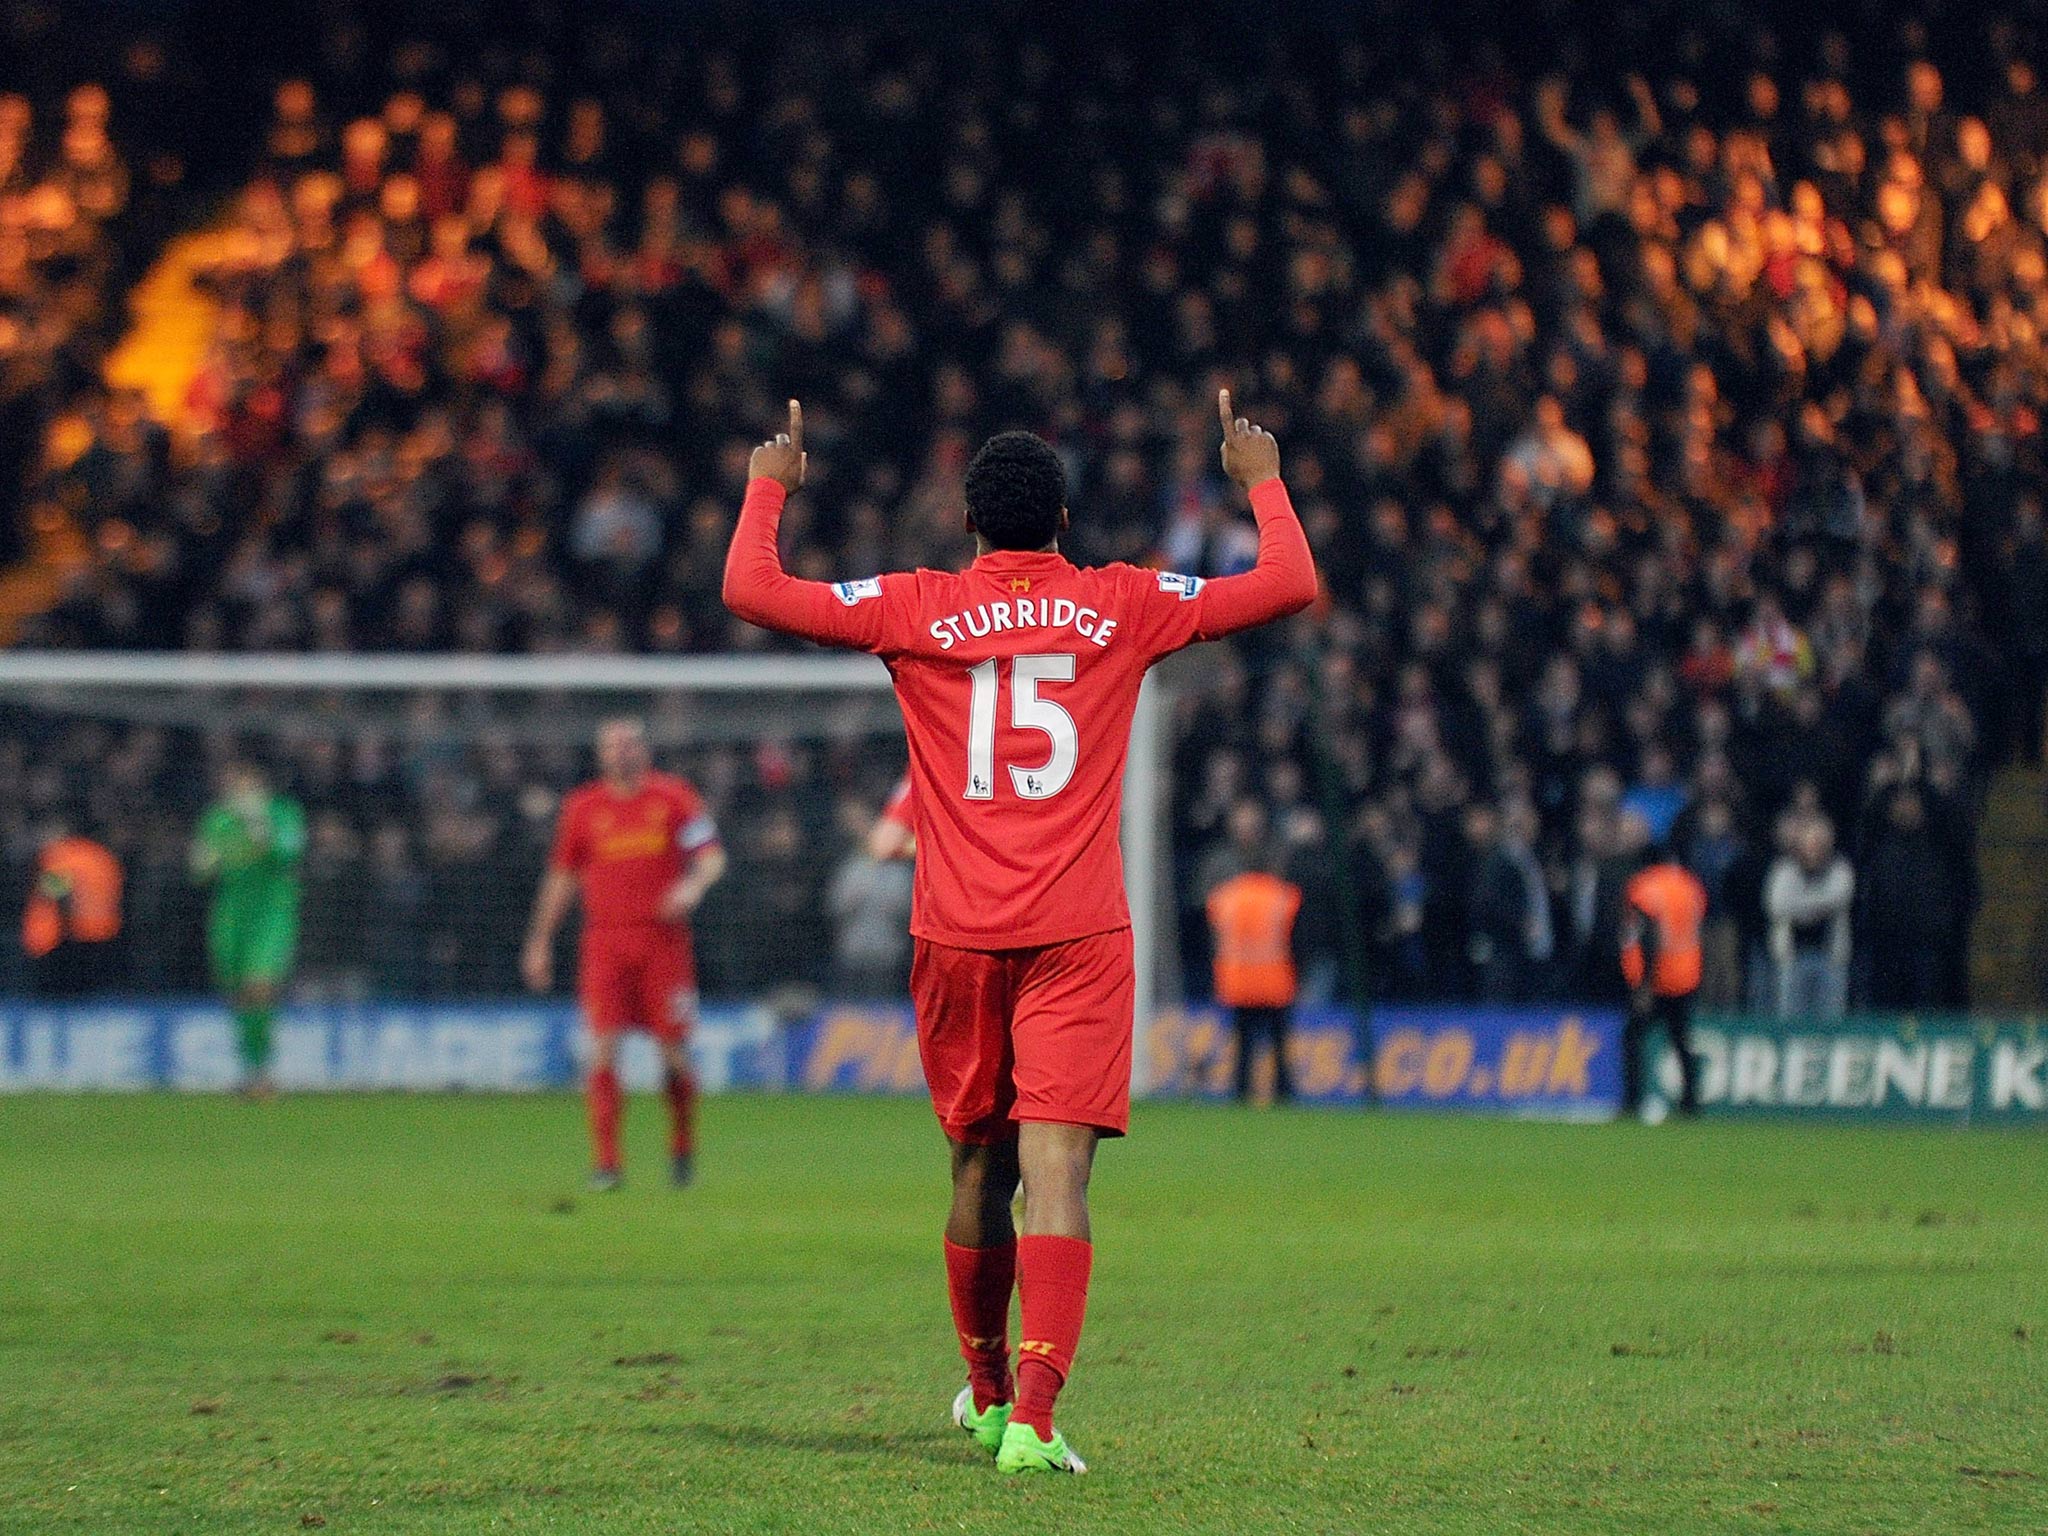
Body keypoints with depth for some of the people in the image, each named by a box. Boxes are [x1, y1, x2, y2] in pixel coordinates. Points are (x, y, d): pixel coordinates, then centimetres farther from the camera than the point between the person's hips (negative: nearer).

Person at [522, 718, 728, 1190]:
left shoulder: (674, 797, 4)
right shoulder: (583, 807, 10)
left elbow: (712, 855, -1)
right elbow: (562, 877, 18)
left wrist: (694, 885, -23)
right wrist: (539, 942, 17)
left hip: (664, 937, -1)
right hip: (605, 942, 1)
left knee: (672, 1051, 0)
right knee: (604, 1049, -11)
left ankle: (682, 1146, 23)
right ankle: (606, 1163, -9)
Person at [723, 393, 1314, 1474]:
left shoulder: (916, 611, 2)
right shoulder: (1123, 608, 3)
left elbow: (751, 591, 2)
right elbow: (1291, 585, 9)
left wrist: (768, 486, 19)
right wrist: (1262, 481, 26)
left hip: (957, 937, 2)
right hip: (1078, 938, -2)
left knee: (977, 1168, 16)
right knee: (1056, 1171, -9)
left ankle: (988, 1393, 33)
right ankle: (1032, 1417, -22)